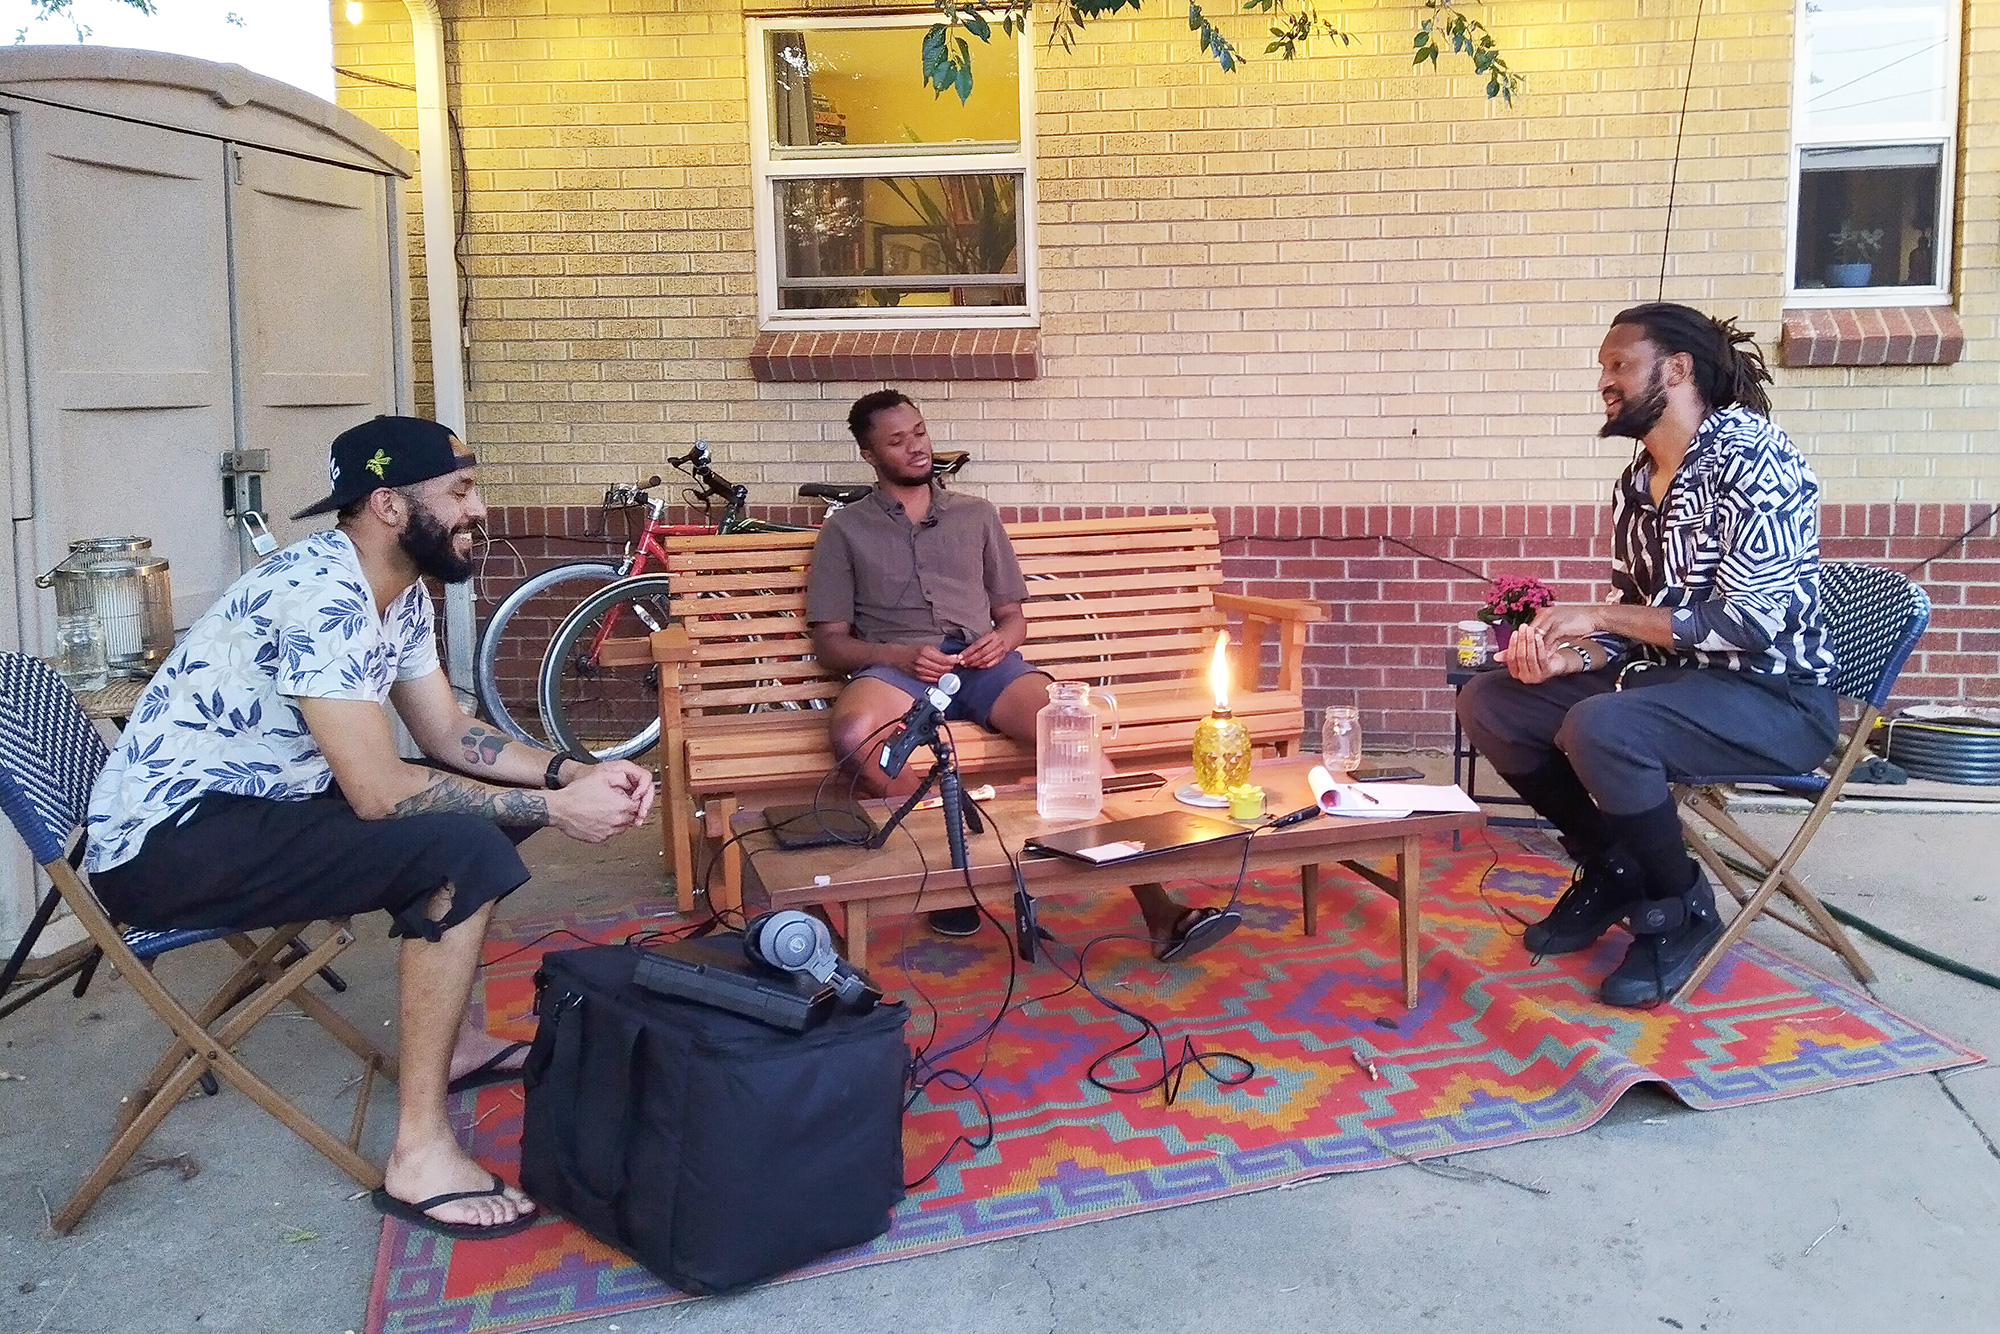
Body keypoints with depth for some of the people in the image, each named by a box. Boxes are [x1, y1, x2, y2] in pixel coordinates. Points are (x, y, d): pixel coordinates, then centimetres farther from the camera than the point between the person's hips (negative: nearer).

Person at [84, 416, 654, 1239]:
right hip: (164, 841, -10)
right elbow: (378, 792, -28)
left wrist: (573, 773, -5)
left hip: (252, 803, 10)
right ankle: (420, 1156, -19)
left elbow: (449, 735, 10)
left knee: (479, 801, 11)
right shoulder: (320, 595, -25)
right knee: (465, 850, -26)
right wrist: (554, 808, -22)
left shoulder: (398, 594, 5)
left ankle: (447, 1039, 22)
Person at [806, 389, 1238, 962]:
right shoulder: (846, 531, 16)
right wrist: (901, 656, -11)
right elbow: (829, 640, 8)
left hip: (982, 662, 2)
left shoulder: (977, 515, 24)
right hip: (895, 666, -1)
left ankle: (1160, 914, -35)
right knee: (853, 731, -40)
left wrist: (1002, 640, -2)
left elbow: (1013, 614, 24)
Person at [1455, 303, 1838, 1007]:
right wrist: (1571, 654, -10)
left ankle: (1681, 907, -8)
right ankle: (1609, 868, 12)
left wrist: (1601, 615, -20)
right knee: (1487, 702, -3)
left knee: (1599, 729, -35)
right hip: (1673, 678, 8)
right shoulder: (1635, 483, 9)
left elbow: (1751, 619, -24)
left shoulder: (1750, 454, -16)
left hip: (1775, 698, -8)